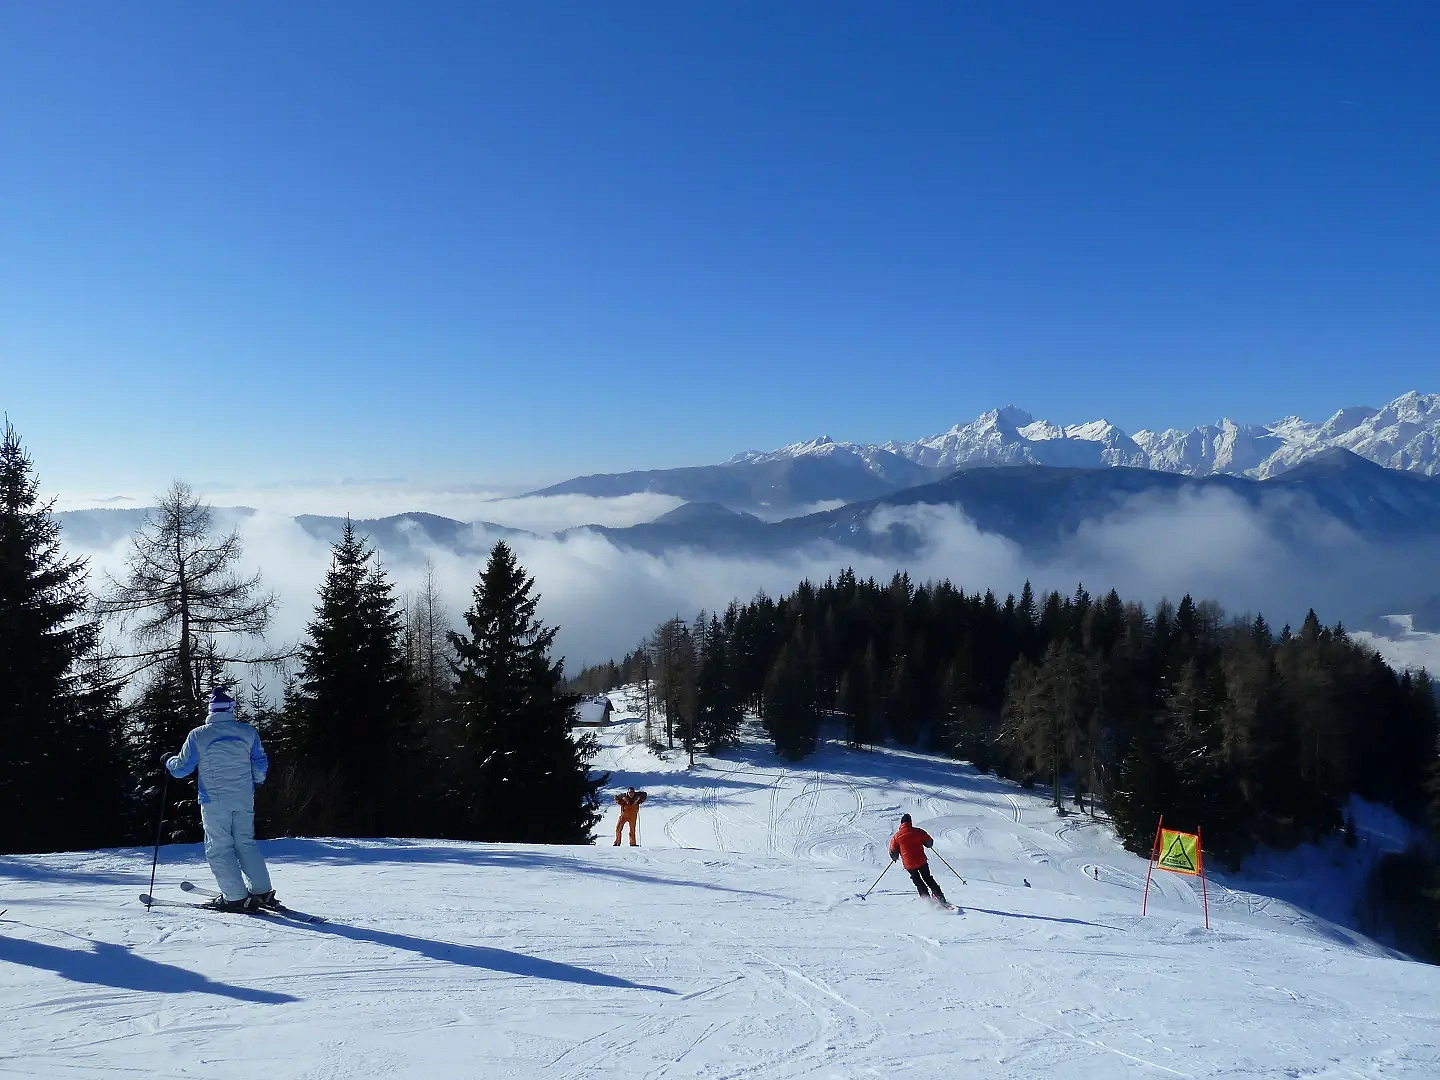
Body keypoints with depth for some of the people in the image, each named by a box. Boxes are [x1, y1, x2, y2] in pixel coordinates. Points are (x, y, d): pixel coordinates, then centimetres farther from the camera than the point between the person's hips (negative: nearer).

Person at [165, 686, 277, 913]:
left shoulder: (198, 735, -6)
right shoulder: (248, 732, 2)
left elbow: (181, 768, 1)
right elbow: (261, 765, 10)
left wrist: (169, 761, 22)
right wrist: (256, 781, 31)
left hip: (214, 801, -3)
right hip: (244, 800, 3)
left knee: (219, 848, 5)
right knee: (245, 843, 15)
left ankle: (237, 898, 1)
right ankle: (262, 891, 12)